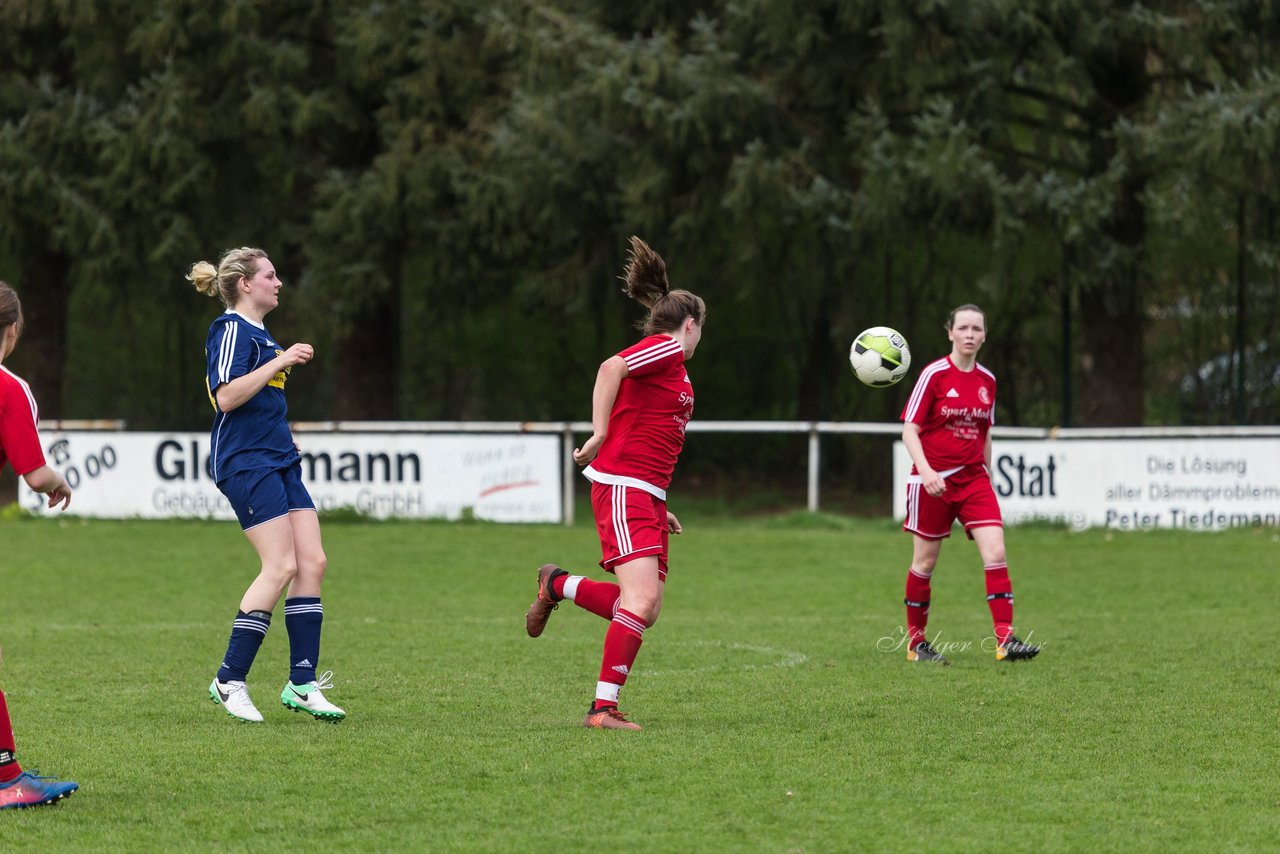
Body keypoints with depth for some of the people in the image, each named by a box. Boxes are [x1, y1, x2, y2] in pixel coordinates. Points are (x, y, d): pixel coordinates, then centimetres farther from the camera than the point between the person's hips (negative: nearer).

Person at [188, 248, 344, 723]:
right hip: (245, 463, -10)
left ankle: (301, 684, 3)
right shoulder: (231, 329, -10)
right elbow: (226, 396, -22)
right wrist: (280, 363, -20)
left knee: (312, 562, 1)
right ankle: (229, 681, -9)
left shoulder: (259, 333, 21)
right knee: (281, 566, -15)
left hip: (278, 461, 10)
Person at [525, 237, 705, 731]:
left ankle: (558, 585, 21)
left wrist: (660, 508, 24)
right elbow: (611, 368, -22)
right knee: (641, 600, -19)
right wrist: (600, 434, -28)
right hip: (623, 486, -9)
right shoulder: (668, 347, -4)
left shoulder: (674, 369, 24)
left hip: (648, 498, 9)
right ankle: (603, 707, -20)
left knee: (645, 609, 3)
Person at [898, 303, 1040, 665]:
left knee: (996, 553, -12)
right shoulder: (934, 374, -8)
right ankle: (915, 642, 20)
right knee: (925, 561, 5)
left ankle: (1005, 640, -15)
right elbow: (909, 429, -10)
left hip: (973, 478, 4)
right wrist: (924, 469, -25)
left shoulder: (987, 381, 7)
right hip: (933, 480, -4)